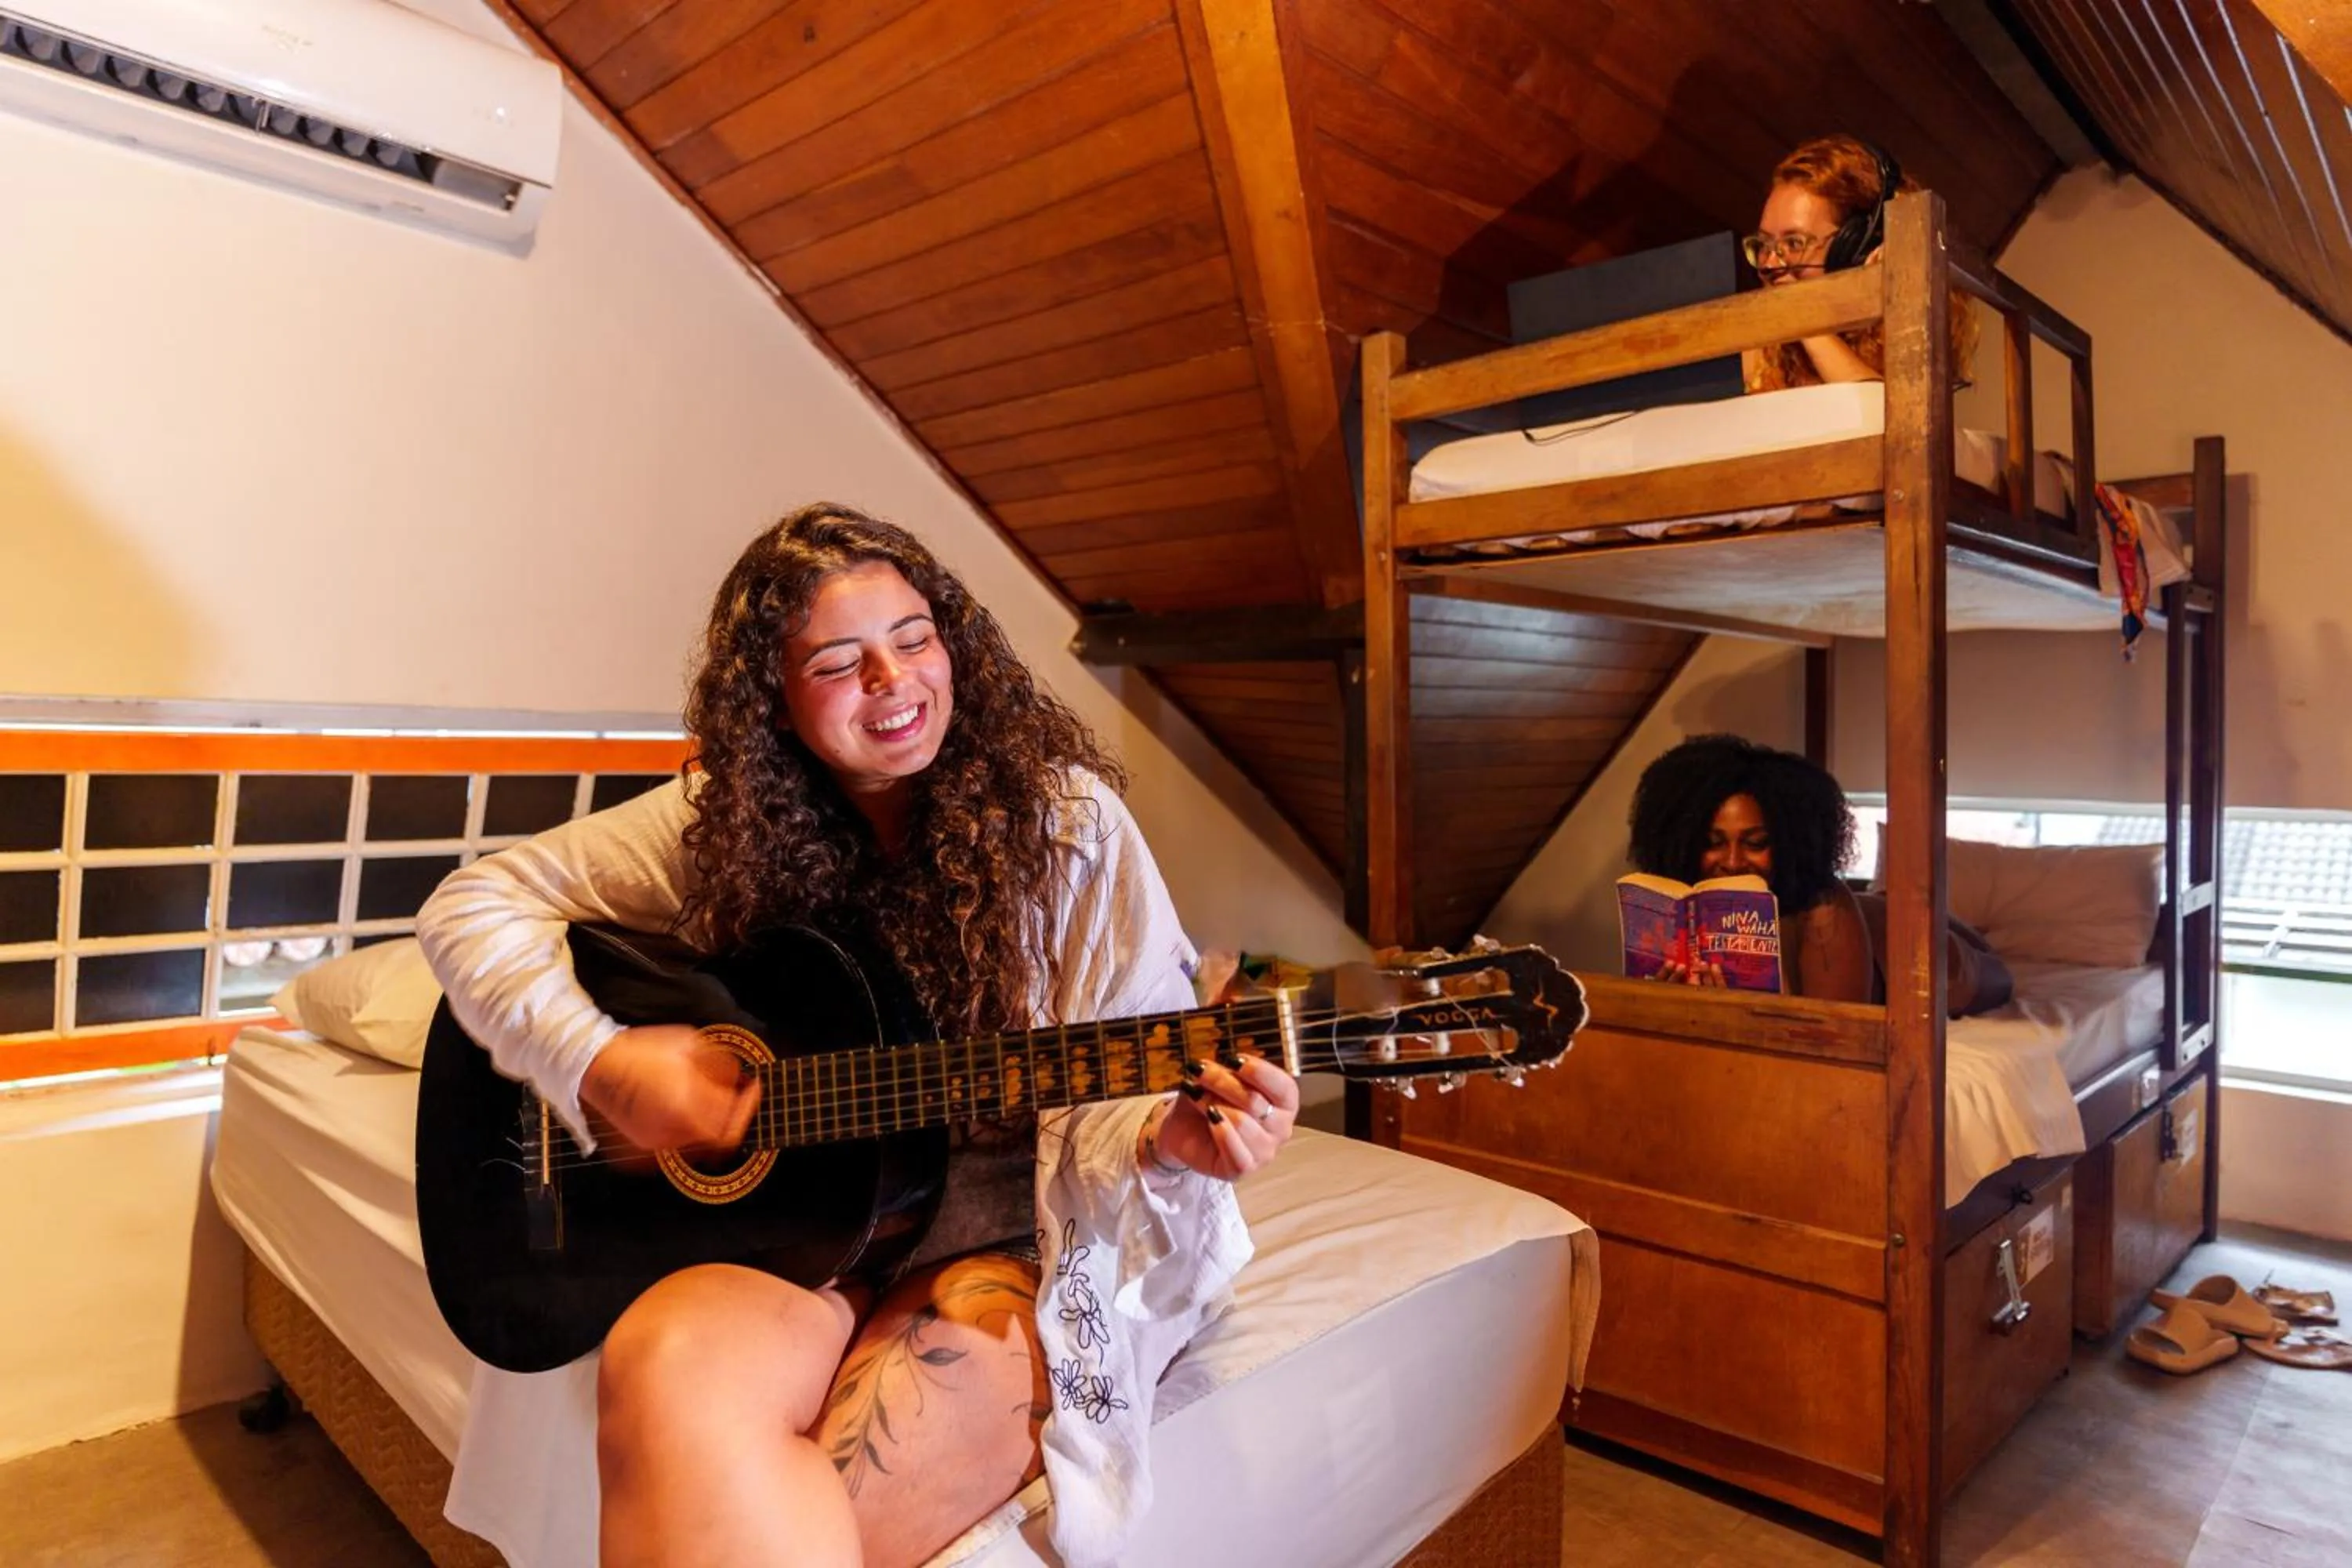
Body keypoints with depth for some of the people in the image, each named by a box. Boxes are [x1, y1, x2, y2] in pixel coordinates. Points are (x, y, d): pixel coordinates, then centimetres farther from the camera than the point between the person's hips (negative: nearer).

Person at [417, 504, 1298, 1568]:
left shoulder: (1061, 816, -7)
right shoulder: (726, 821, 1)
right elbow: (471, 908, 4)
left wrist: (1166, 1134, -30)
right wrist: (603, 1065, -10)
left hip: (1007, 1241, -2)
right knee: (667, 1373, -31)